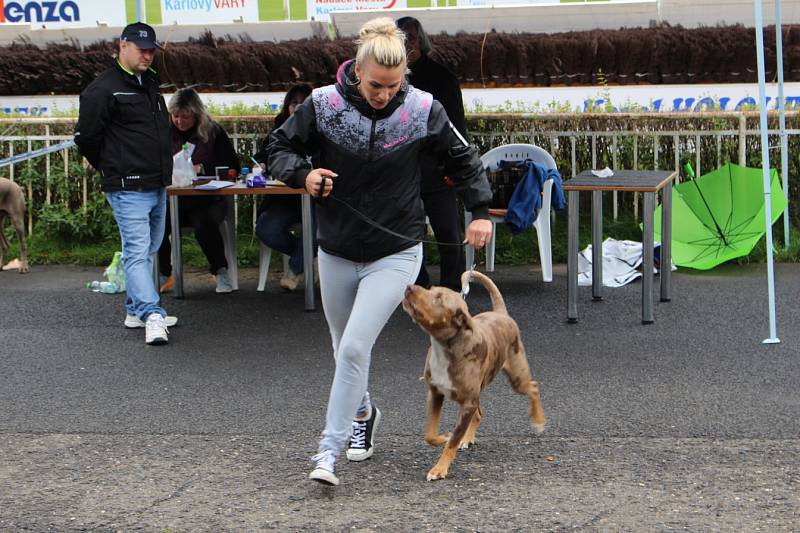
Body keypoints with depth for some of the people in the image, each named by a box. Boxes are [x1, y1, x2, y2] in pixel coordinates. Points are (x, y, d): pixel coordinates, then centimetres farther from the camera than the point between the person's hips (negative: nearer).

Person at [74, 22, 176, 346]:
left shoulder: (150, 85, 16)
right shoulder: (103, 89, -11)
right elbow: (86, 137, -9)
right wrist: (114, 171, 3)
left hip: (157, 186, 9)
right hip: (129, 190, -9)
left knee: (148, 252, 15)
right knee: (137, 252, -13)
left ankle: (137, 311, 24)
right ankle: (152, 317, -20)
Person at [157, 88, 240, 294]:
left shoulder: (213, 132, 4)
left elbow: (233, 167, 0)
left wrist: (201, 168, -11)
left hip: (207, 199, -2)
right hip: (173, 198, 2)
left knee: (203, 223, -35)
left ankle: (221, 271, -13)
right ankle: (164, 275, -5)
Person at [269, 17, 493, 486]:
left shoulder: (423, 110, -12)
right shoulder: (324, 105, -12)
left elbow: (462, 157, 5)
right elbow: (281, 147, 3)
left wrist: (480, 211, 3)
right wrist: (303, 174, -17)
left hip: (395, 254, -3)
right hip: (337, 250, 3)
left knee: (354, 348, -16)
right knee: (345, 349, 18)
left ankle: (329, 450, -6)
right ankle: (362, 413, 48)